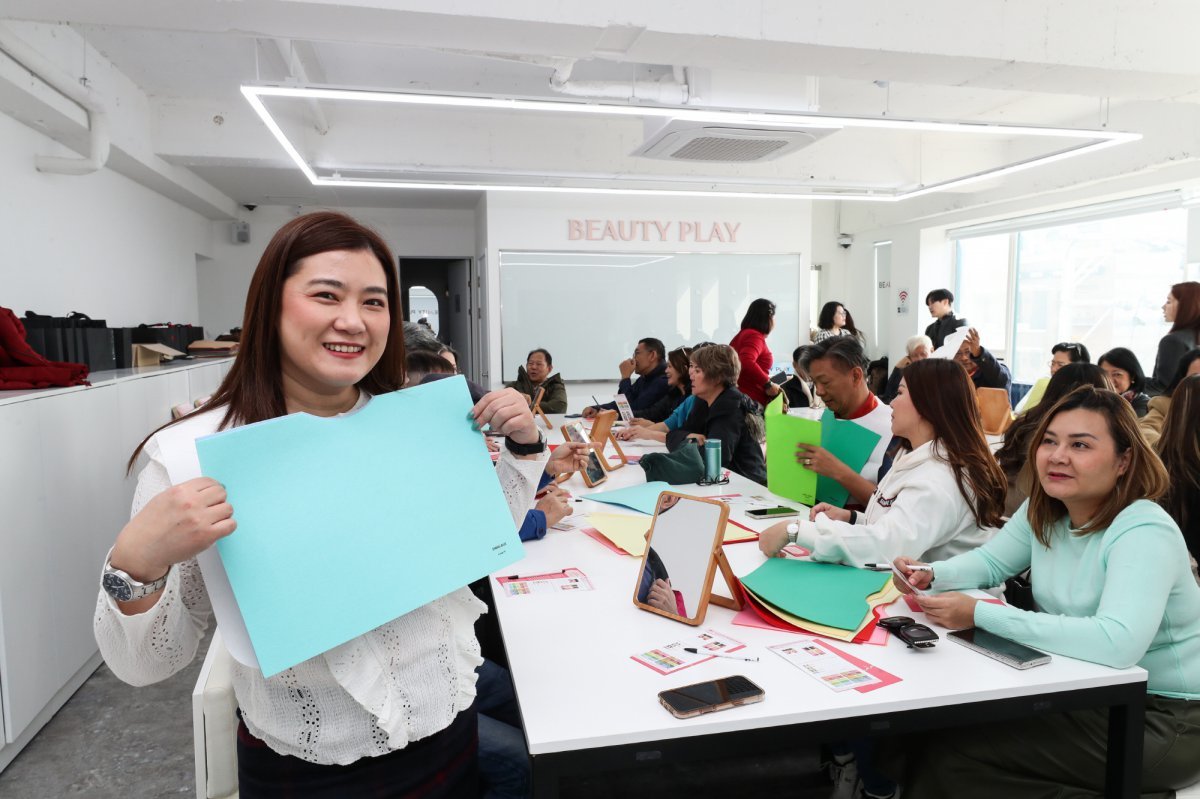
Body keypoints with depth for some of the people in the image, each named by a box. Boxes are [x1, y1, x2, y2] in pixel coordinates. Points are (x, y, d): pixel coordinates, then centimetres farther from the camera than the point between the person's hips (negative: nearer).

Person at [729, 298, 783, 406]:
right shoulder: (755, 336, -11)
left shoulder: (743, 334, 18)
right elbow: (746, 362, -29)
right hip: (751, 399, -10)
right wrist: (768, 384, -20)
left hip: (740, 395, 10)